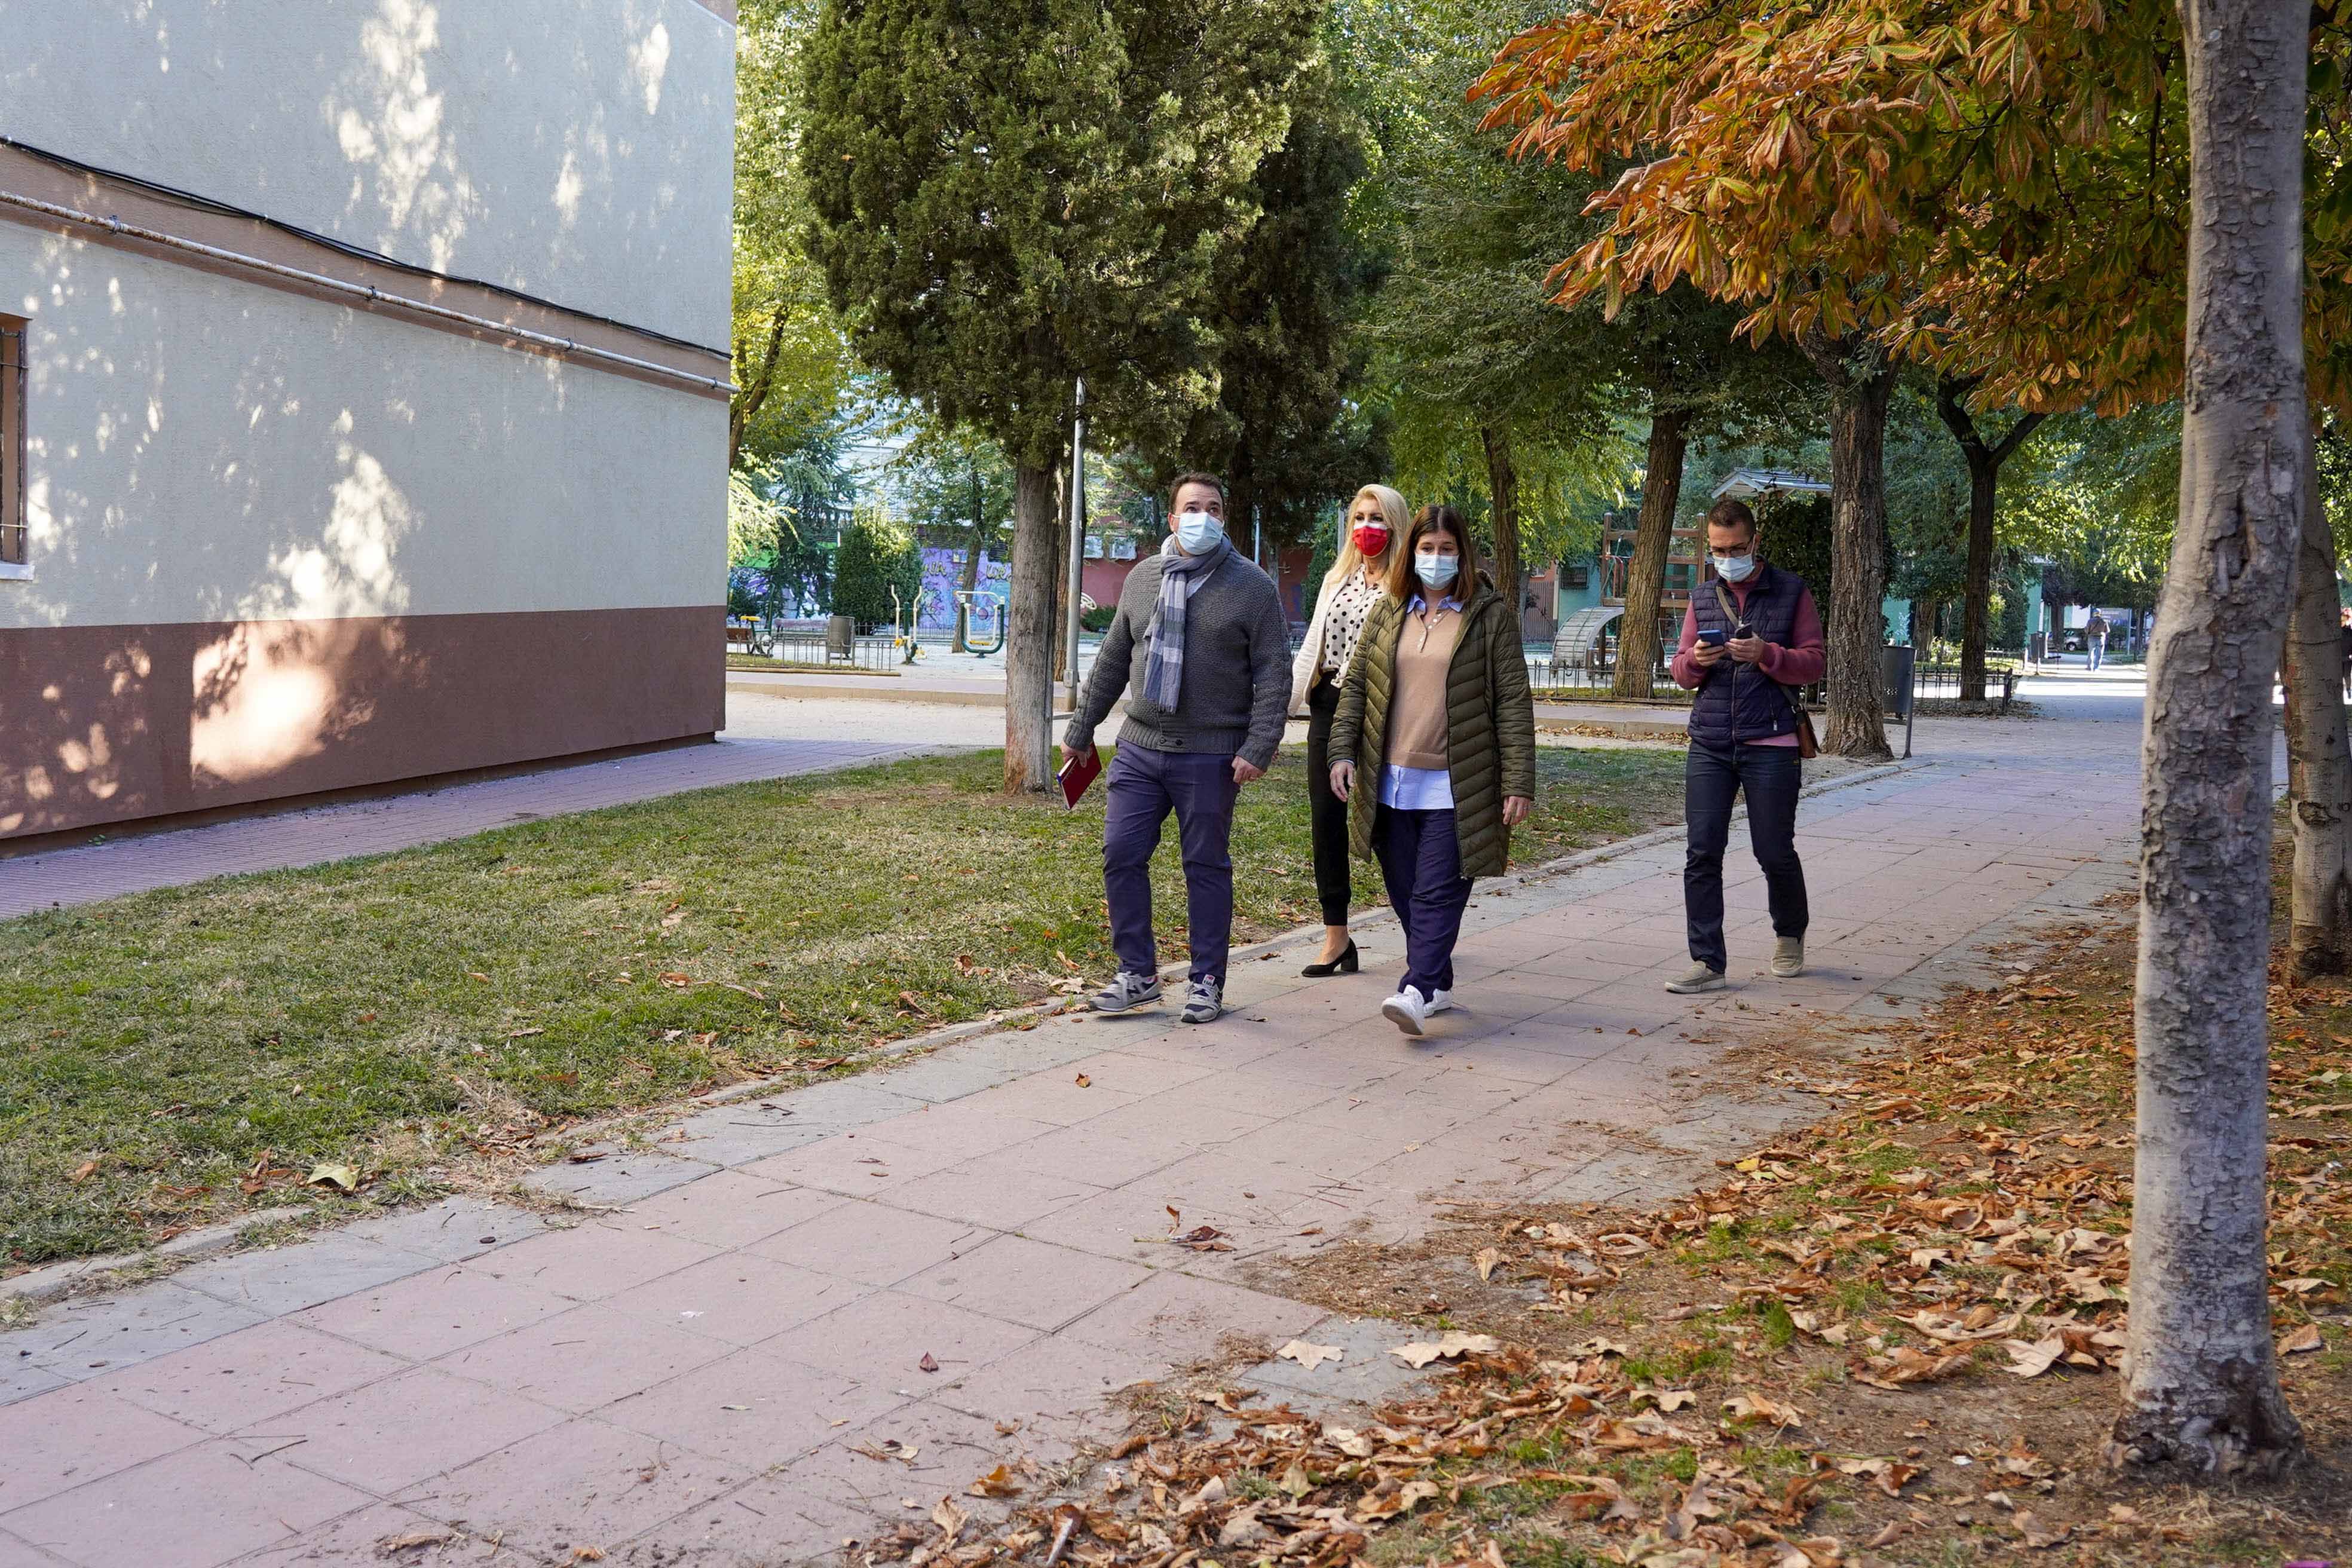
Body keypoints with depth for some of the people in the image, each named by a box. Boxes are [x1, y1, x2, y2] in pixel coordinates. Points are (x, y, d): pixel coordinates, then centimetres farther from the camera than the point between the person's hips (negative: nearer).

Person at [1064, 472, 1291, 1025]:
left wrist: (1258, 747, -15)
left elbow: (1273, 673, -6)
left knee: (1207, 866, 4)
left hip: (1211, 757, -4)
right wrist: (1081, 730, 17)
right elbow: (1112, 661, 17)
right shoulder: (1143, 578, 10)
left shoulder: (1252, 586, -2)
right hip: (1140, 747, 4)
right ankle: (1137, 973, 14)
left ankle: (1207, 982, 16)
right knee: (1121, 856, 1)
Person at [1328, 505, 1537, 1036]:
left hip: (1455, 787, -5)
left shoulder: (1490, 614, -1)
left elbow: (1513, 702, -4)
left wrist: (1518, 783, -9)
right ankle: (1439, 984, 22)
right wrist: (1343, 752, 1)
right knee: (1406, 894, 9)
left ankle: (1417, 993, -15)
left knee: (1437, 893, -9)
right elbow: (1356, 684, 13)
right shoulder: (1389, 611, 11)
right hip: (1391, 783, 5)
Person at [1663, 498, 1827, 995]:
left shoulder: (1792, 593, 3)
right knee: (1702, 854, -3)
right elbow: (1680, 670, 15)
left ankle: (1790, 936, 33)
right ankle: (1707, 962, 2)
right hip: (1709, 744, 3)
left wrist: (1767, 655, -19)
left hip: (1770, 744, -3)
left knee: (1775, 851, 5)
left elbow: (1816, 661, -1)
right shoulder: (1703, 598, 13)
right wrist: (1694, 661, -9)